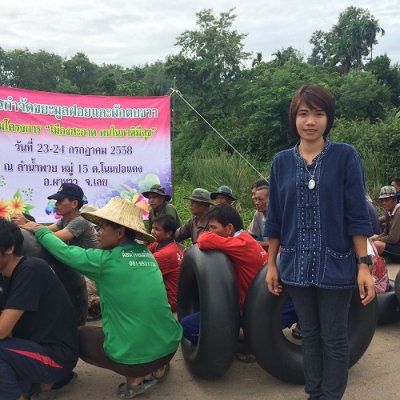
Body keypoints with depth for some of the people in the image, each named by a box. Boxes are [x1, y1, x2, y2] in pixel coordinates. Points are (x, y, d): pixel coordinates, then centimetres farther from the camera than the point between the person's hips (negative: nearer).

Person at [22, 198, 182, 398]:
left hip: (134, 358, -6)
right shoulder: (147, 255, 5)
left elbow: (63, 251, 1)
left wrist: (40, 231, 16)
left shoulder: (106, 260, -12)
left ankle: (136, 377, 6)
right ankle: (157, 367, 17)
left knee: (78, 336, 20)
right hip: (170, 346, 6)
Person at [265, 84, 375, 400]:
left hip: (335, 264, -2)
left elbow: (357, 216, -6)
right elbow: (275, 219, 6)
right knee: (309, 334, 15)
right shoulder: (281, 161, 2)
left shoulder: (346, 156, -6)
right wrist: (272, 264, 6)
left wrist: (364, 265, -10)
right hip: (297, 265, 3)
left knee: (334, 337, 8)